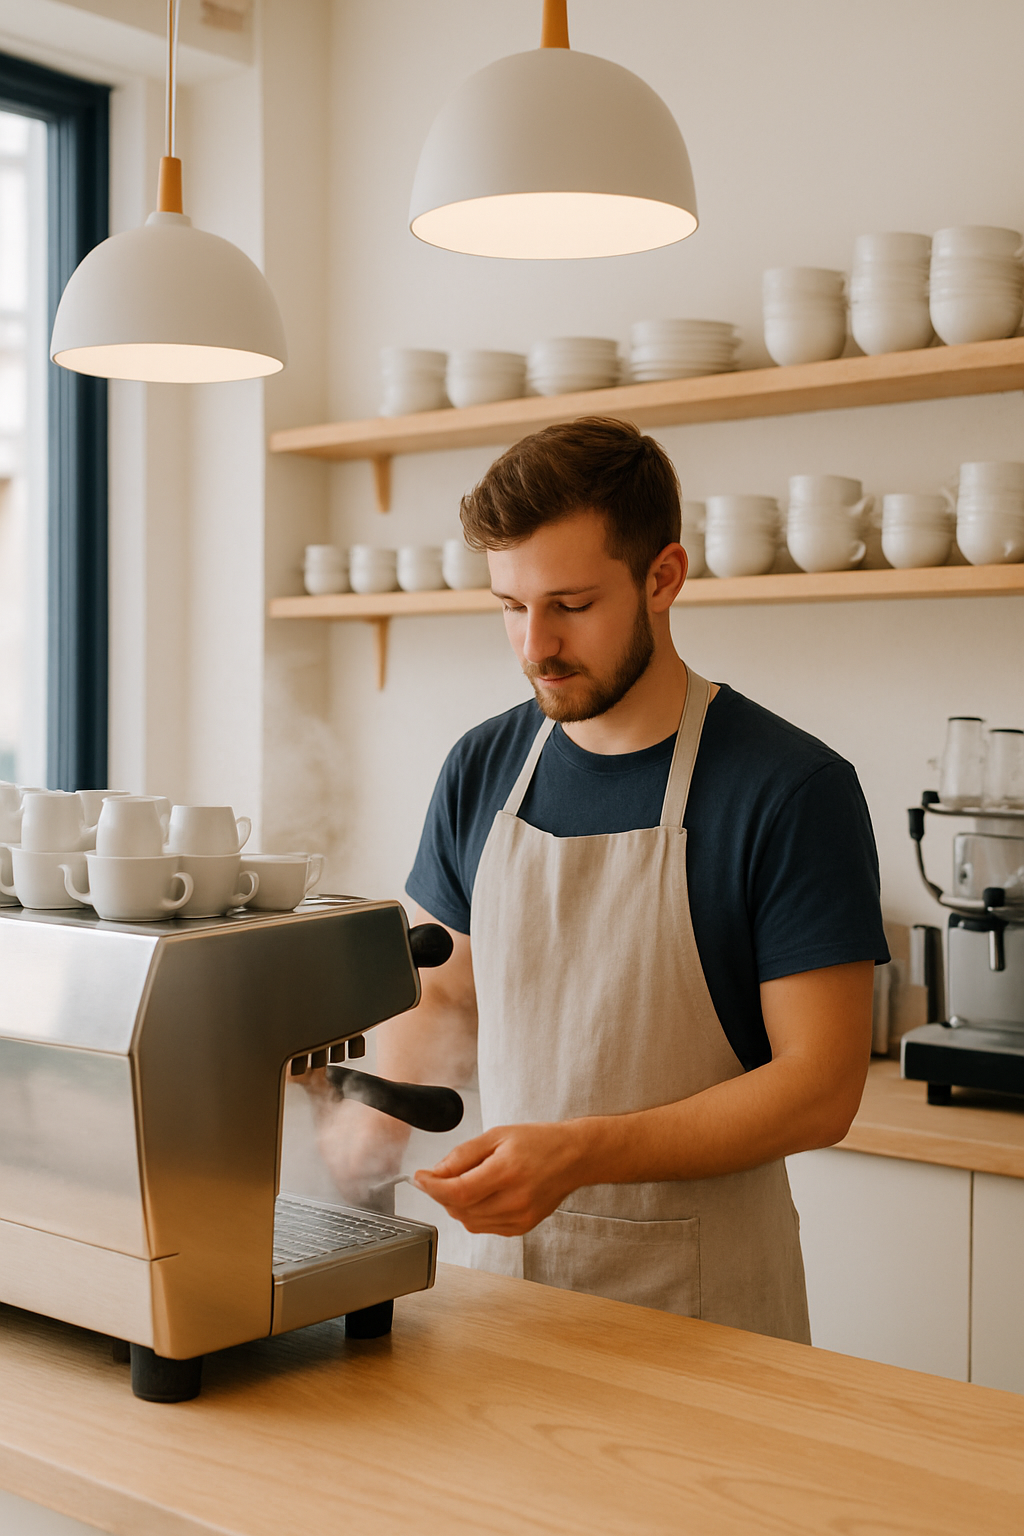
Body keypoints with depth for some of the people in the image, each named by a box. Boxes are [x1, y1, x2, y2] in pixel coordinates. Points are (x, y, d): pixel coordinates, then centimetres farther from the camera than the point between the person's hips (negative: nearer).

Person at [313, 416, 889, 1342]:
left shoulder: (792, 789, -15)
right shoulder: (483, 770, 1)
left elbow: (820, 1088, -16)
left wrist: (578, 1153, -25)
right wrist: (386, 1110, -8)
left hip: (701, 1300, -4)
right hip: (507, 1259, 4)